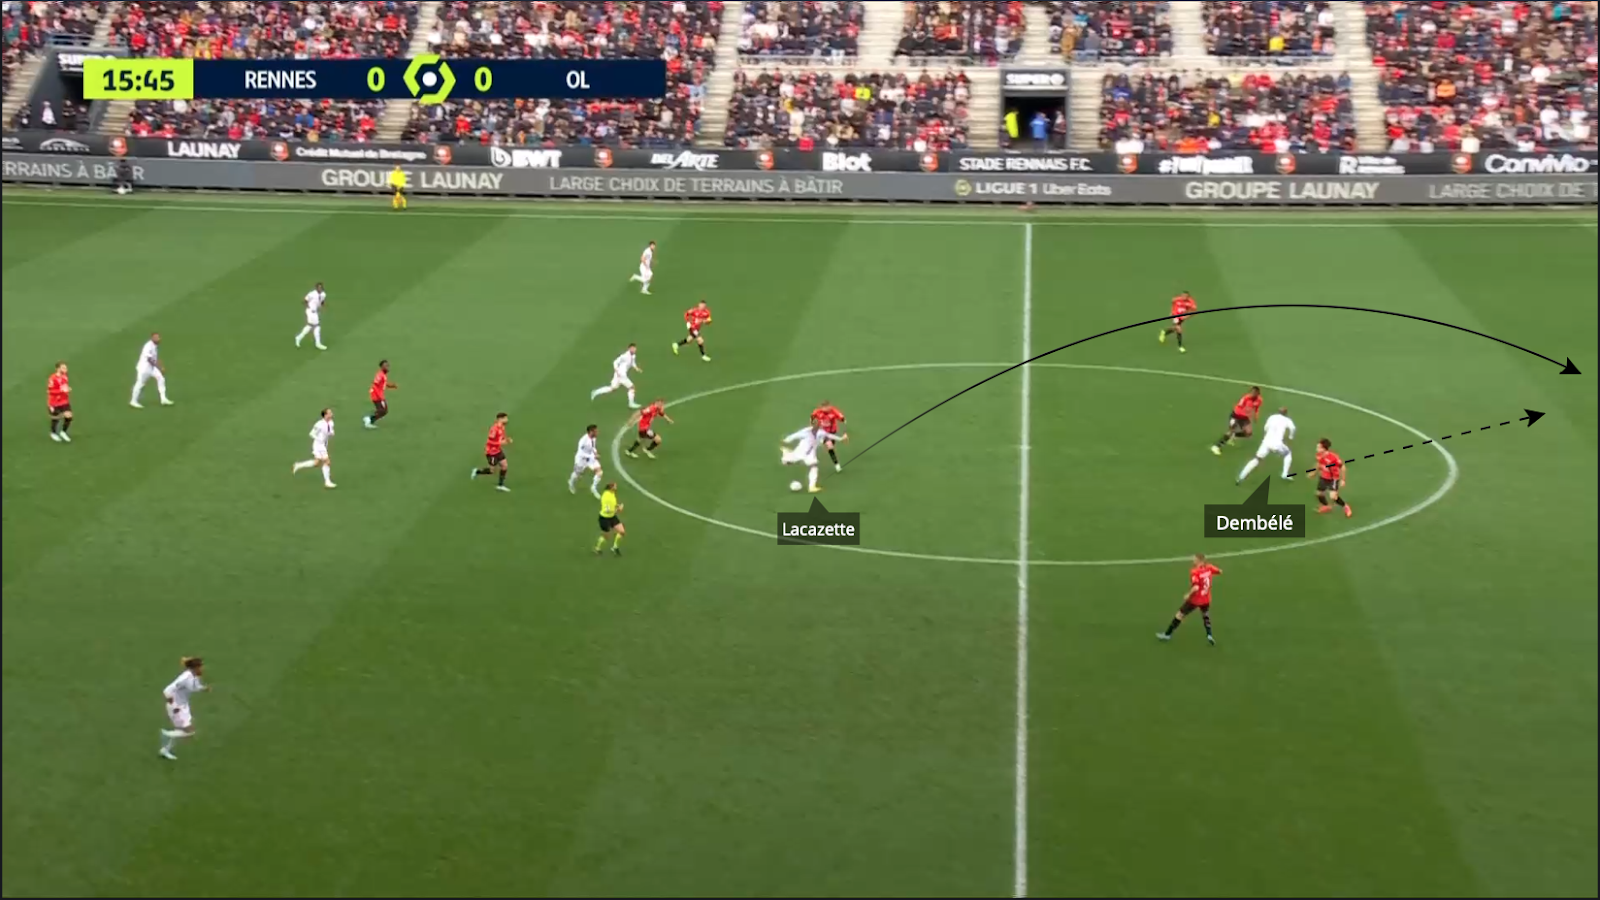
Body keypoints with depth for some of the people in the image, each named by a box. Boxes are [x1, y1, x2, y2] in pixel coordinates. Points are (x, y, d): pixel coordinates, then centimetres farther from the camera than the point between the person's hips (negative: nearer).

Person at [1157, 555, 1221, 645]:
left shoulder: (1195, 572, -24)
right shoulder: (1209, 568, -6)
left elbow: (1196, 587, -32)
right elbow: (1219, 571, 10)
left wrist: (1188, 594, -17)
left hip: (1195, 599, -6)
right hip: (1206, 599, 6)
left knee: (1179, 614, 9)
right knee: (1205, 615, 32)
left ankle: (1167, 634, 18)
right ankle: (1209, 635, 17)